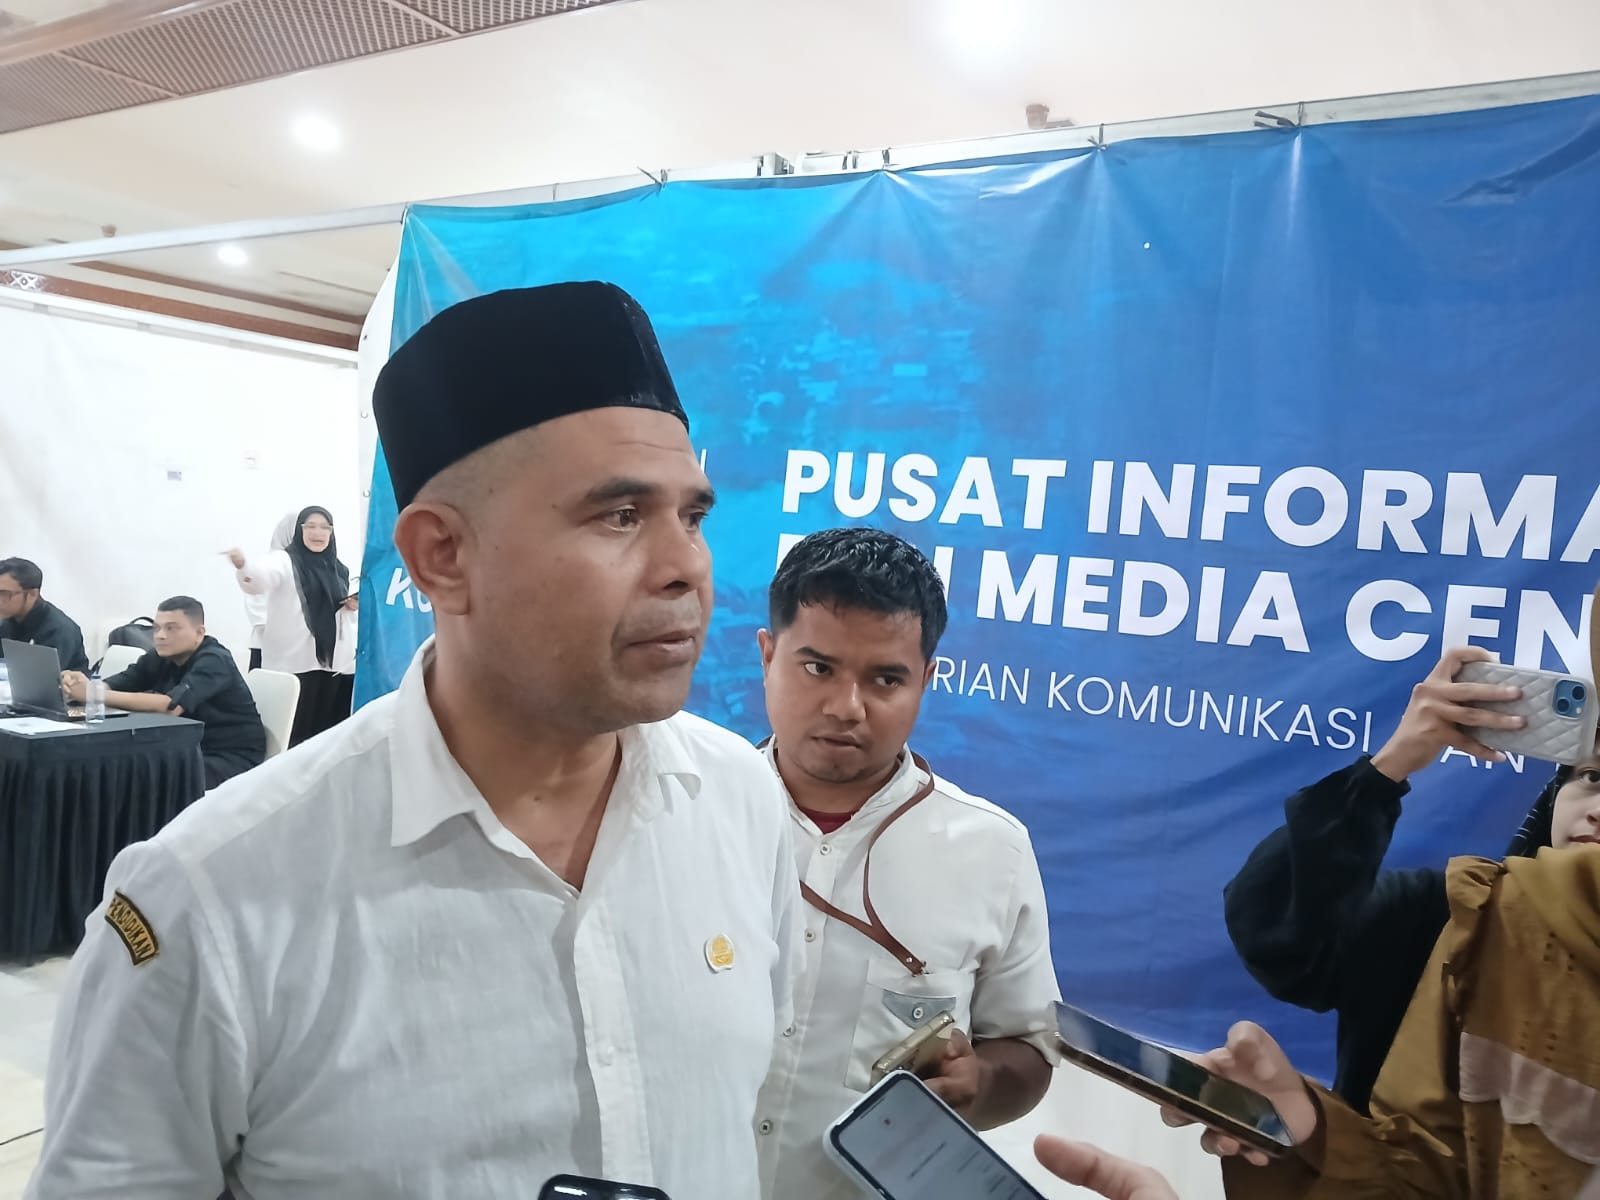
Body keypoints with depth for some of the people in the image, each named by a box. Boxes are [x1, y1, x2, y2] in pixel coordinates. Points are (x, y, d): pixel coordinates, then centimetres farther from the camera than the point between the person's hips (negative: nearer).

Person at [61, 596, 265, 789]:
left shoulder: (213, 661, -19)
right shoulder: (161, 657, 4)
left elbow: (170, 705, -32)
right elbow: (114, 686, -5)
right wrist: (86, 687, -28)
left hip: (233, 758, -7)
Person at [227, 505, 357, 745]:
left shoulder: (336, 569, 14)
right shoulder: (285, 561, -4)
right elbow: (260, 579, -26)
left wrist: (352, 606, 5)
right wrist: (242, 565, -48)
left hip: (330, 661, 6)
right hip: (293, 663, -6)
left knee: (326, 732, 9)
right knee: (295, 733, -8)